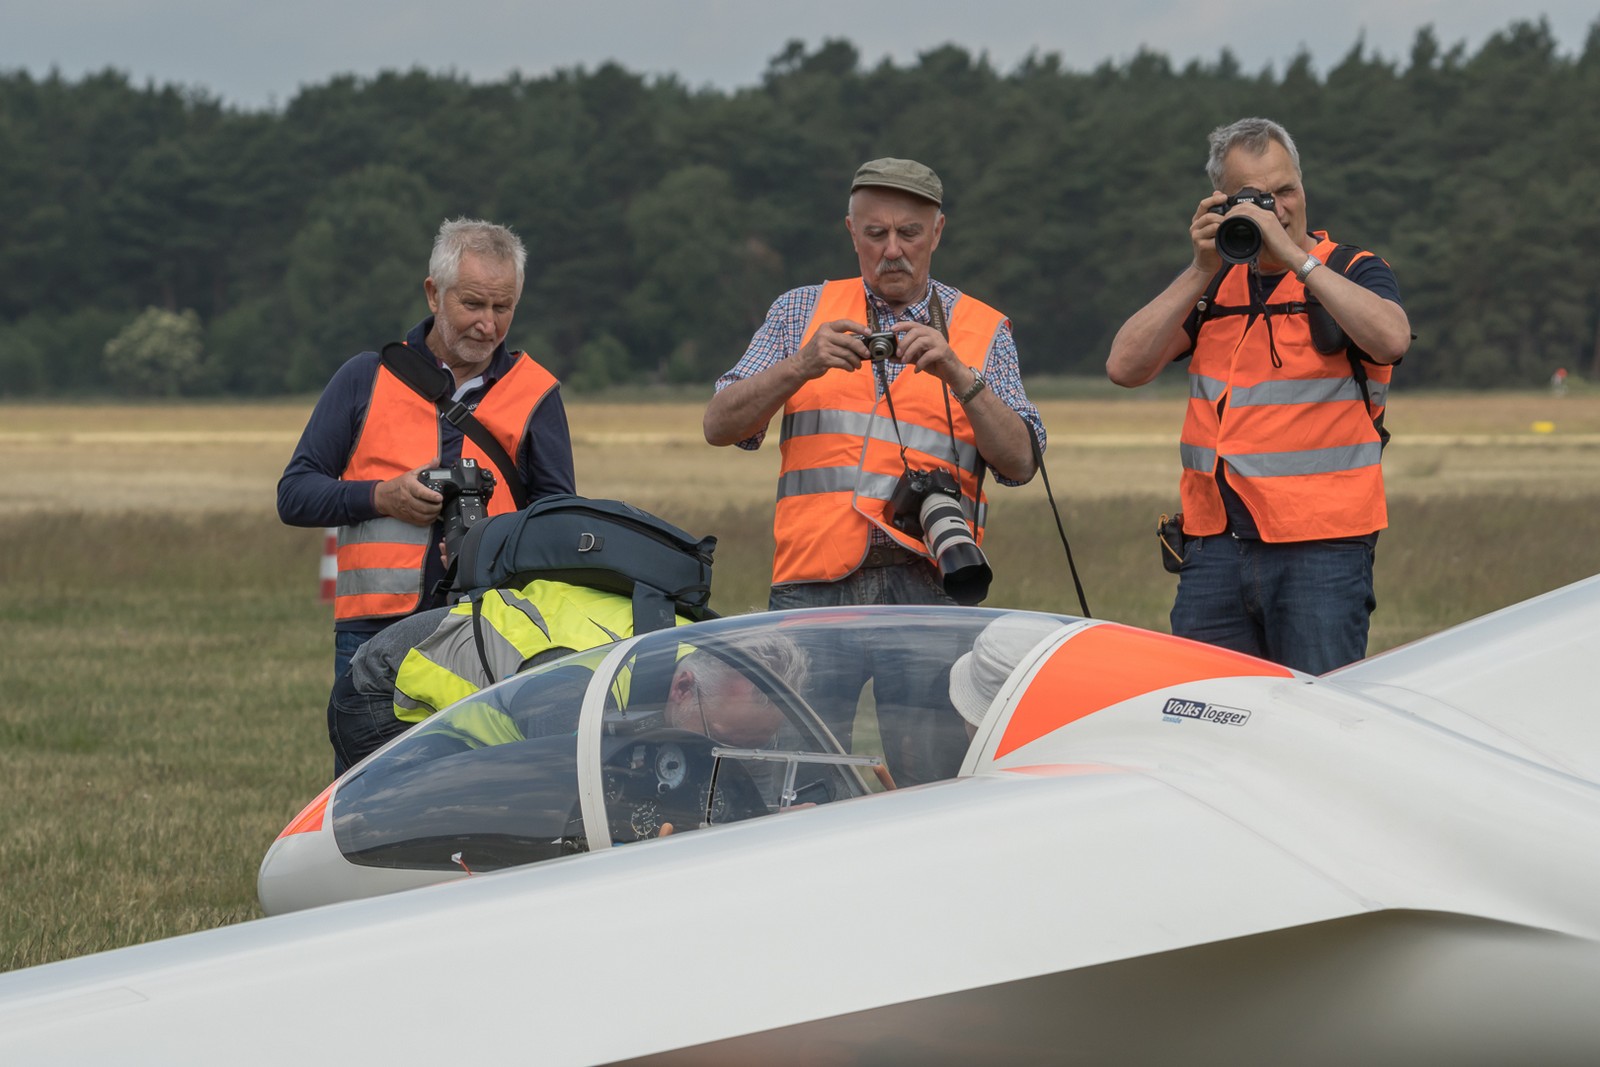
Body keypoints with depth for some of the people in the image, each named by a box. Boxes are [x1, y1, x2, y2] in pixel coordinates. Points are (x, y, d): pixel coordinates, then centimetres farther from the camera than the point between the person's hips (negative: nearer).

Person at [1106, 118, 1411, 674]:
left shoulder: (1352, 272, 3)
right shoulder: (1214, 284, 15)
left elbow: (1391, 339, -20)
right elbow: (1126, 366, 3)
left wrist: (1294, 254, -18)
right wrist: (1200, 271, -4)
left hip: (1320, 548, -4)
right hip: (1215, 546, 4)